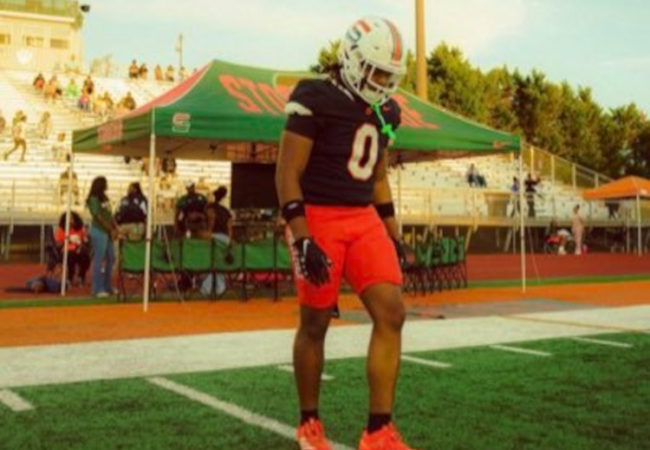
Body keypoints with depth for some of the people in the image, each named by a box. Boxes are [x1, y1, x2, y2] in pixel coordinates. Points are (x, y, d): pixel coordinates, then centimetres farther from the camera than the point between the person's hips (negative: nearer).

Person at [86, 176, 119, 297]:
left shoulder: (104, 198, 13)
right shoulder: (94, 199, -11)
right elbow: (100, 218, -15)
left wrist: (115, 228, 3)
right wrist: (111, 230, -13)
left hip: (107, 232, 9)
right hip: (99, 231, -9)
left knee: (110, 258, 12)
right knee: (99, 260, -6)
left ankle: (107, 286, 22)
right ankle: (97, 289, 0)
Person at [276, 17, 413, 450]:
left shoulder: (385, 111, 11)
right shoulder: (316, 100, -10)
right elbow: (287, 174, -12)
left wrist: (393, 234, 16)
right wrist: (301, 239, -20)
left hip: (364, 220, 6)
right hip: (319, 219, -6)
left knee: (391, 313, -7)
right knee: (315, 323, 3)